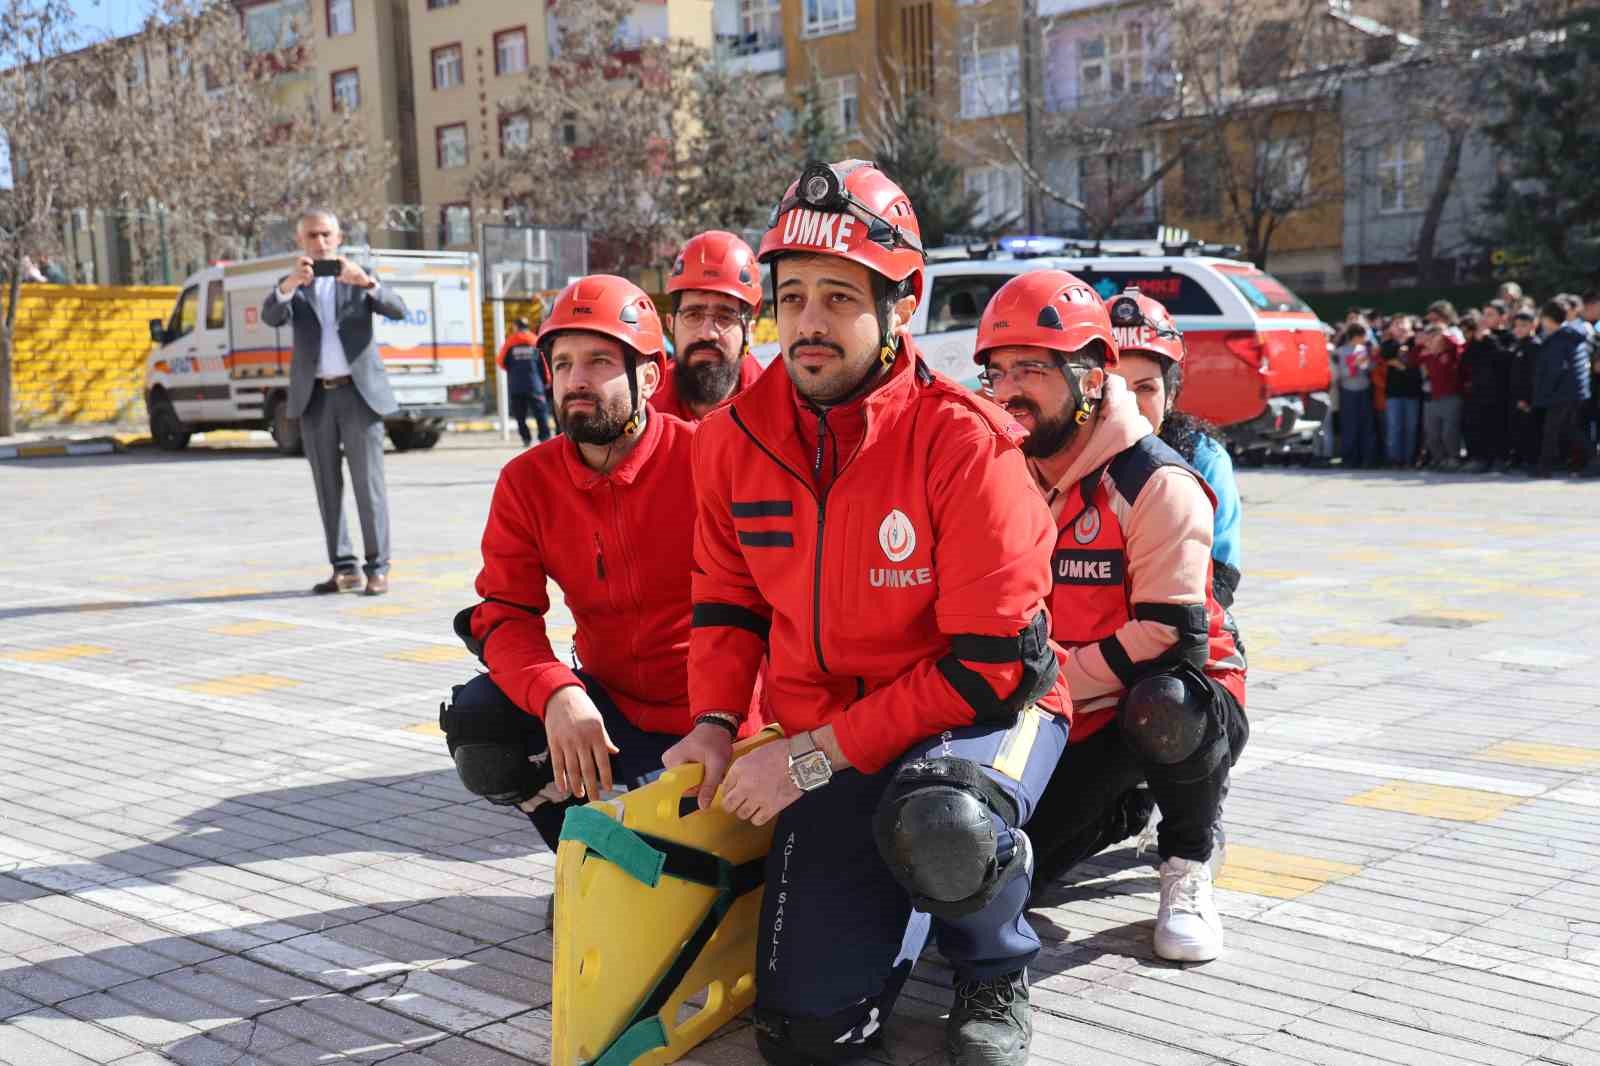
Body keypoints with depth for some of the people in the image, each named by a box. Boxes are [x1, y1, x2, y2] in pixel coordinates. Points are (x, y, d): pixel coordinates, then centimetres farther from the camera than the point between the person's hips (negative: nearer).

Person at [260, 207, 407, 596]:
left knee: (368, 483, -4)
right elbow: (270, 317, -11)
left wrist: (366, 282, -27)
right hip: (315, 397, 2)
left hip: (358, 392, -2)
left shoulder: (359, 279, 7)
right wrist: (291, 283, -30)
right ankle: (343, 569, 11)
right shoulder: (292, 286, 9)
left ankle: (378, 568, -1)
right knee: (328, 487, 5)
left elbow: (397, 310, -9)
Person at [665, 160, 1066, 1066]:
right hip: (827, 745, 4)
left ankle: (996, 976, -5)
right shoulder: (735, 436, -5)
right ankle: (902, 887, 29)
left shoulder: (964, 441, -21)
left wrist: (817, 753, -22)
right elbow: (727, 597, 10)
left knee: (938, 826, -41)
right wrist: (715, 725, -7)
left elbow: (990, 664, -22)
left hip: (984, 709, -4)